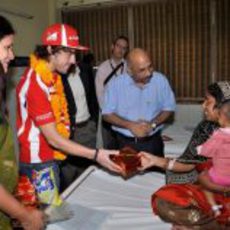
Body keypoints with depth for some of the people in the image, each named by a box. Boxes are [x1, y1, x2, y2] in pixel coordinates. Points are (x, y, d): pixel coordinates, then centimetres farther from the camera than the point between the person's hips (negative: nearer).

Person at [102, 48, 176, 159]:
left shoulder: (160, 80, -6)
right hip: (125, 143, -1)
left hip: (153, 142, 1)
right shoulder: (115, 84, -9)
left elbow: (169, 108, 1)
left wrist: (153, 124, -16)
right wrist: (130, 125, -19)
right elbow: (107, 114, -6)